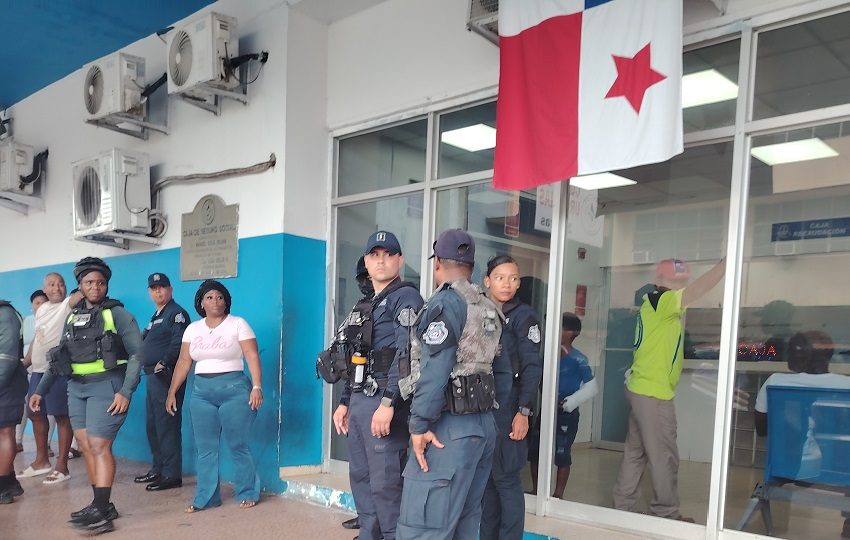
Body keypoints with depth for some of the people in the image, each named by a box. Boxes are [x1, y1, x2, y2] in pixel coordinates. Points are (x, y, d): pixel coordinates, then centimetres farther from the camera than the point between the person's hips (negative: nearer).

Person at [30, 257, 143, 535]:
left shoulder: (117, 313, -3)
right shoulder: (72, 317, 15)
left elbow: (136, 354, -9)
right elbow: (59, 359, 21)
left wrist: (125, 391, -17)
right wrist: (41, 390, 17)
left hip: (105, 386, -6)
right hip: (76, 388, 6)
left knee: (99, 446, -9)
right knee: (86, 447, 7)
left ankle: (102, 513, -5)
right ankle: (102, 505, 16)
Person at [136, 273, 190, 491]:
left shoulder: (176, 313, -9)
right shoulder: (156, 316, 22)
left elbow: (179, 342, -21)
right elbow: (145, 342, 24)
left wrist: (164, 362, -22)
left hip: (166, 376, -10)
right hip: (153, 376, 10)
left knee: (166, 426, -7)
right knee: (153, 425, 16)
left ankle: (172, 475, -1)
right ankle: (158, 469, 28)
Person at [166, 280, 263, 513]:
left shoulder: (238, 324, -2)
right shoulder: (193, 329, 12)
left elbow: (252, 357, -8)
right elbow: (183, 362, 13)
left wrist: (257, 387, -17)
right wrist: (172, 392, 8)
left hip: (234, 389, -4)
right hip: (202, 392, 4)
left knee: (238, 446, 0)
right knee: (205, 449, 5)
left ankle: (247, 493, 13)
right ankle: (205, 498, 14)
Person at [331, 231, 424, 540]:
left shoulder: (406, 297, -7)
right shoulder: (364, 305, 20)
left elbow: (407, 354, -18)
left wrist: (388, 402, -24)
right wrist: (344, 402, 19)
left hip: (384, 402, -9)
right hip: (359, 401, 9)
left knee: (385, 482, -6)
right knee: (360, 477, 14)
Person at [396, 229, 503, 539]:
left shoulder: (446, 301, -10)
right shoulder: (490, 308, 14)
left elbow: (435, 369, -17)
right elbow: (486, 362, 11)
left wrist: (419, 425, -15)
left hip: (452, 426, -9)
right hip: (484, 423, 9)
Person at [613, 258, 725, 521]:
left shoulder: (658, 306, 16)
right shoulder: (660, 301, -14)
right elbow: (700, 288, -23)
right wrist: (727, 261, -21)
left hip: (643, 390, 10)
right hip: (653, 393, -10)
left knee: (636, 452, 14)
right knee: (664, 457, 2)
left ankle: (622, 506, 21)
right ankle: (667, 513, 14)